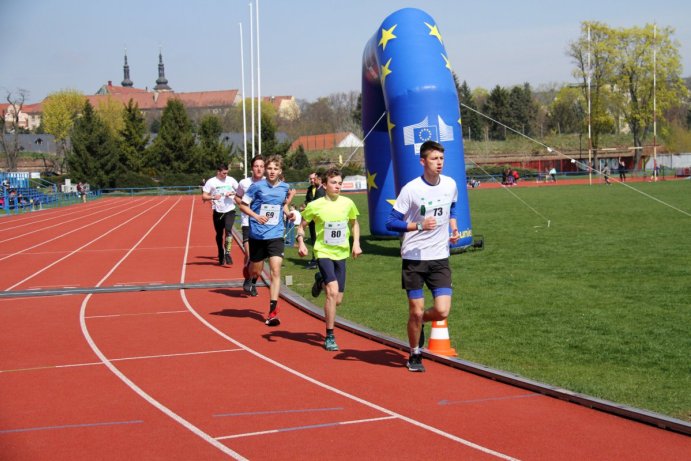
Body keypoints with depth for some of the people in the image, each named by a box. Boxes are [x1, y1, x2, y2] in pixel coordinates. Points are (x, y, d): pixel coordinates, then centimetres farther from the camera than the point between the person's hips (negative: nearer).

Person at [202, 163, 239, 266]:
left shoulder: (231, 180, 3)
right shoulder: (211, 182, -3)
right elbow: (204, 197, -3)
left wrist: (232, 194, -9)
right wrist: (213, 197, -21)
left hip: (230, 210, 0)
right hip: (218, 211, 0)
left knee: (228, 230, -20)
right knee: (219, 234, 10)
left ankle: (227, 253, -16)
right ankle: (221, 255, 27)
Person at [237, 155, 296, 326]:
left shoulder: (285, 187, 2)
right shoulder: (257, 186, -7)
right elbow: (243, 205, -2)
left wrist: (287, 211, 0)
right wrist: (256, 216, -17)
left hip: (276, 235, 1)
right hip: (257, 235, -1)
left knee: (275, 271, -12)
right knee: (256, 270, 15)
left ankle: (273, 311, -12)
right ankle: (251, 281, 55)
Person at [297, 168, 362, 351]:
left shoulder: (348, 203, -1)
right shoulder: (315, 205, -9)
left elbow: (354, 223, 17)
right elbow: (301, 226, 3)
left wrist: (356, 243, 5)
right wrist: (301, 242, -13)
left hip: (341, 254, 4)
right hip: (323, 253, -4)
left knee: (337, 300, 7)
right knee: (333, 291, -21)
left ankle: (321, 281, 43)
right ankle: (329, 336, -9)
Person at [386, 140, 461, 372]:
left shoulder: (450, 185, 3)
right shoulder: (411, 189, -12)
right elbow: (391, 222, -11)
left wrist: (454, 229, 6)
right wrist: (419, 225, -23)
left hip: (440, 259, 4)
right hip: (414, 259, -3)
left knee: (442, 311, -8)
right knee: (416, 312, 2)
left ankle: (418, 321, 27)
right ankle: (415, 356, 24)